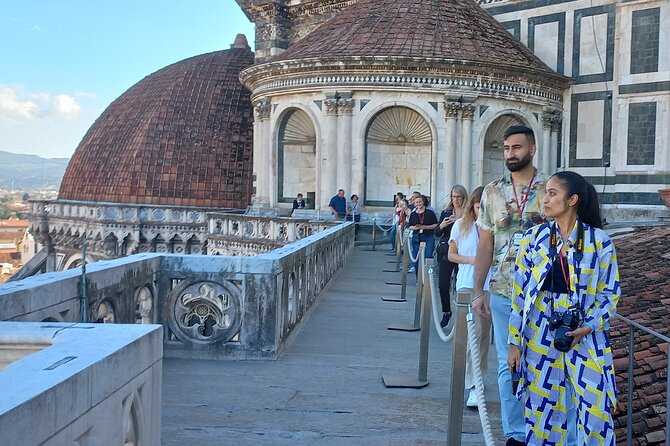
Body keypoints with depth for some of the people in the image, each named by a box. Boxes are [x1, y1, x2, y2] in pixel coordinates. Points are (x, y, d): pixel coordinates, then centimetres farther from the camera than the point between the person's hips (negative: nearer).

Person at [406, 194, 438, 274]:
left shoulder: (430, 213, 1)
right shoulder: (413, 214, 10)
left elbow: (436, 225, -1)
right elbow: (410, 226, 14)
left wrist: (424, 227, -12)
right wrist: (414, 227, -8)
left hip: (429, 237, -3)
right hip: (416, 238, 3)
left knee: (428, 257, -10)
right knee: (416, 257, 5)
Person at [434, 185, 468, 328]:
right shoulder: (446, 213, 10)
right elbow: (437, 233, 12)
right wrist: (442, 226, -9)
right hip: (446, 252, 3)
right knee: (443, 284, 1)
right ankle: (446, 312, 18)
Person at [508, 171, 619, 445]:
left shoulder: (600, 241, -3)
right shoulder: (533, 238, 2)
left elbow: (610, 293, 2)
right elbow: (520, 293, 3)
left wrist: (588, 327, -13)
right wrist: (514, 342, 2)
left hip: (586, 337, -1)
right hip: (541, 335, 2)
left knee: (595, 416, -2)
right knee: (542, 413, 8)